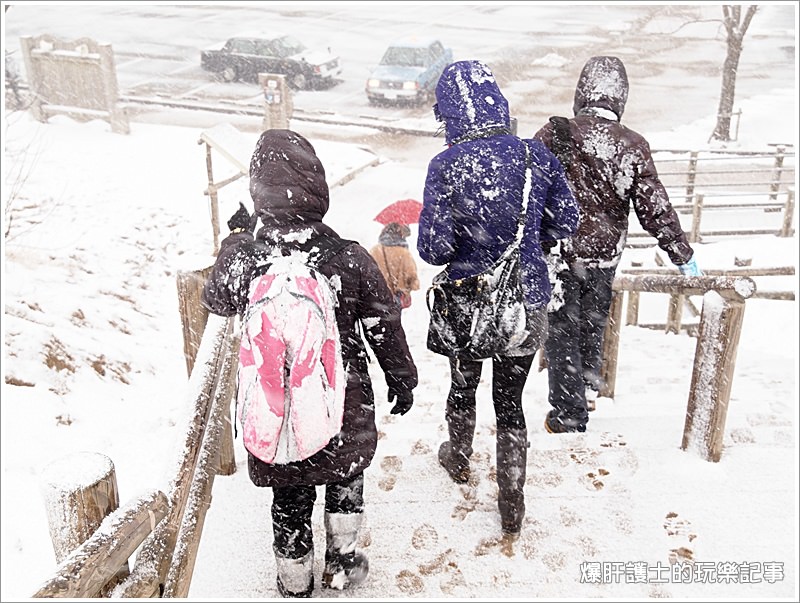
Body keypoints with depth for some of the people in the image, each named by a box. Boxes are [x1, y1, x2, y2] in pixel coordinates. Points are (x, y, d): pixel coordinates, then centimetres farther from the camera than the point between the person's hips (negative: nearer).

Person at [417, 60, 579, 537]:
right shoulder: (537, 154, -8)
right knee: (511, 403, 15)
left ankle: (459, 461, 51)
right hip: (527, 304, 2)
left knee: (463, 386, 24)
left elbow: (434, 249, -17)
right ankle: (513, 507, 27)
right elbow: (565, 224, 1)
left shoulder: (447, 166, -17)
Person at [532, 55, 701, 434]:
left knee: (561, 331, 9)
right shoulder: (634, 147, -7)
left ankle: (568, 415, 17)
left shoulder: (554, 134, -13)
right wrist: (683, 255, 8)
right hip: (605, 255, 3)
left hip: (558, 253, -3)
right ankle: (589, 388, 44)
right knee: (593, 322, 25)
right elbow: (655, 208, -4)